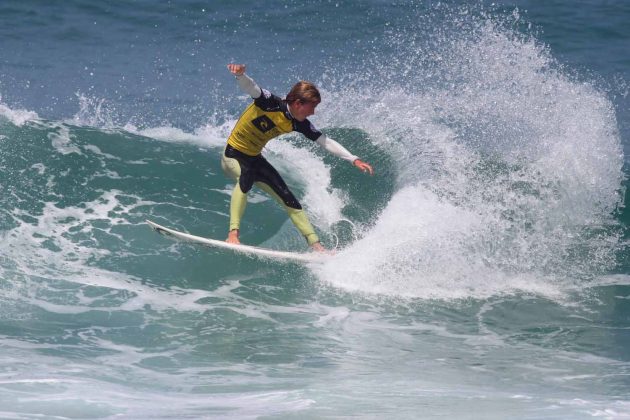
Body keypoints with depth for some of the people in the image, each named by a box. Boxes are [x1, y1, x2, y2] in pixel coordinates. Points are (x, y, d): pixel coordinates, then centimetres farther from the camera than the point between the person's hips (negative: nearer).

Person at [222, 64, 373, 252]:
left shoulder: (299, 124, -6)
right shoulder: (270, 103, -24)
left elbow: (325, 142, -1)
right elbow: (250, 87, -41)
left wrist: (354, 160, -7)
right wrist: (240, 74, -64)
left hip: (255, 159, 7)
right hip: (233, 156, -7)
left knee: (289, 200, 4)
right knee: (246, 178, -39)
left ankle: (315, 245, 12)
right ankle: (233, 234, -44)